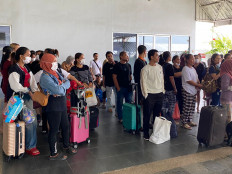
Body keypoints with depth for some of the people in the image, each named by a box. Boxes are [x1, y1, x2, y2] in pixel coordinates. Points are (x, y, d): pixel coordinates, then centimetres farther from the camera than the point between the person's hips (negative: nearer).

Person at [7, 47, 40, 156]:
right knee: (29, 123, -5)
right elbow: (16, 86, -21)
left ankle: (31, 144, 26)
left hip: (28, 97, 8)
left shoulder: (26, 68, 15)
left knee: (33, 122, 11)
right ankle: (29, 147, 9)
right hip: (19, 99, -8)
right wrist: (28, 91, -17)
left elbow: (32, 81, 9)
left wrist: (36, 91, -5)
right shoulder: (14, 69, -11)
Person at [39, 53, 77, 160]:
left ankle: (66, 146, 40)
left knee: (65, 126, 20)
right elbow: (58, 90, -25)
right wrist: (64, 85, -6)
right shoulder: (45, 77, -18)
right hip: (53, 106, -9)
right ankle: (53, 154, 17)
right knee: (54, 129, 3)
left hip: (61, 104, 9)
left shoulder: (55, 73, 10)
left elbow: (67, 82, 7)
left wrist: (62, 85, -13)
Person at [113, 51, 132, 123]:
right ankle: (120, 118, 13)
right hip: (121, 87, -5)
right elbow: (114, 77, -7)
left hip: (128, 87, 5)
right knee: (120, 103, 3)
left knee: (129, 103, 8)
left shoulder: (128, 65, 13)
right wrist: (118, 88, -12)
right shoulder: (117, 65, -4)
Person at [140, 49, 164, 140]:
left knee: (157, 115, 12)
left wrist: (163, 91, 11)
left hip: (159, 94, 6)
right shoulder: (145, 69, -8)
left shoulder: (160, 67, 11)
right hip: (150, 95, -5)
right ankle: (146, 134, 11)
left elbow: (162, 80, 17)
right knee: (147, 115, 1)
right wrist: (145, 94, -11)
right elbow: (143, 82, -9)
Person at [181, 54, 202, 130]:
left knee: (192, 108, 13)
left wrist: (198, 85, -5)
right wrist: (198, 85, -14)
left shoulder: (193, 69, 14)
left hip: (193, 91, 9)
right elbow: (189, 81, -18)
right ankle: (184, 123, 5)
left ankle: (189, 120, 25)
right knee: (187, 108, -4)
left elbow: (197, 78, 16)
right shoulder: (185, 69, -13)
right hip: (187, 91, -9)